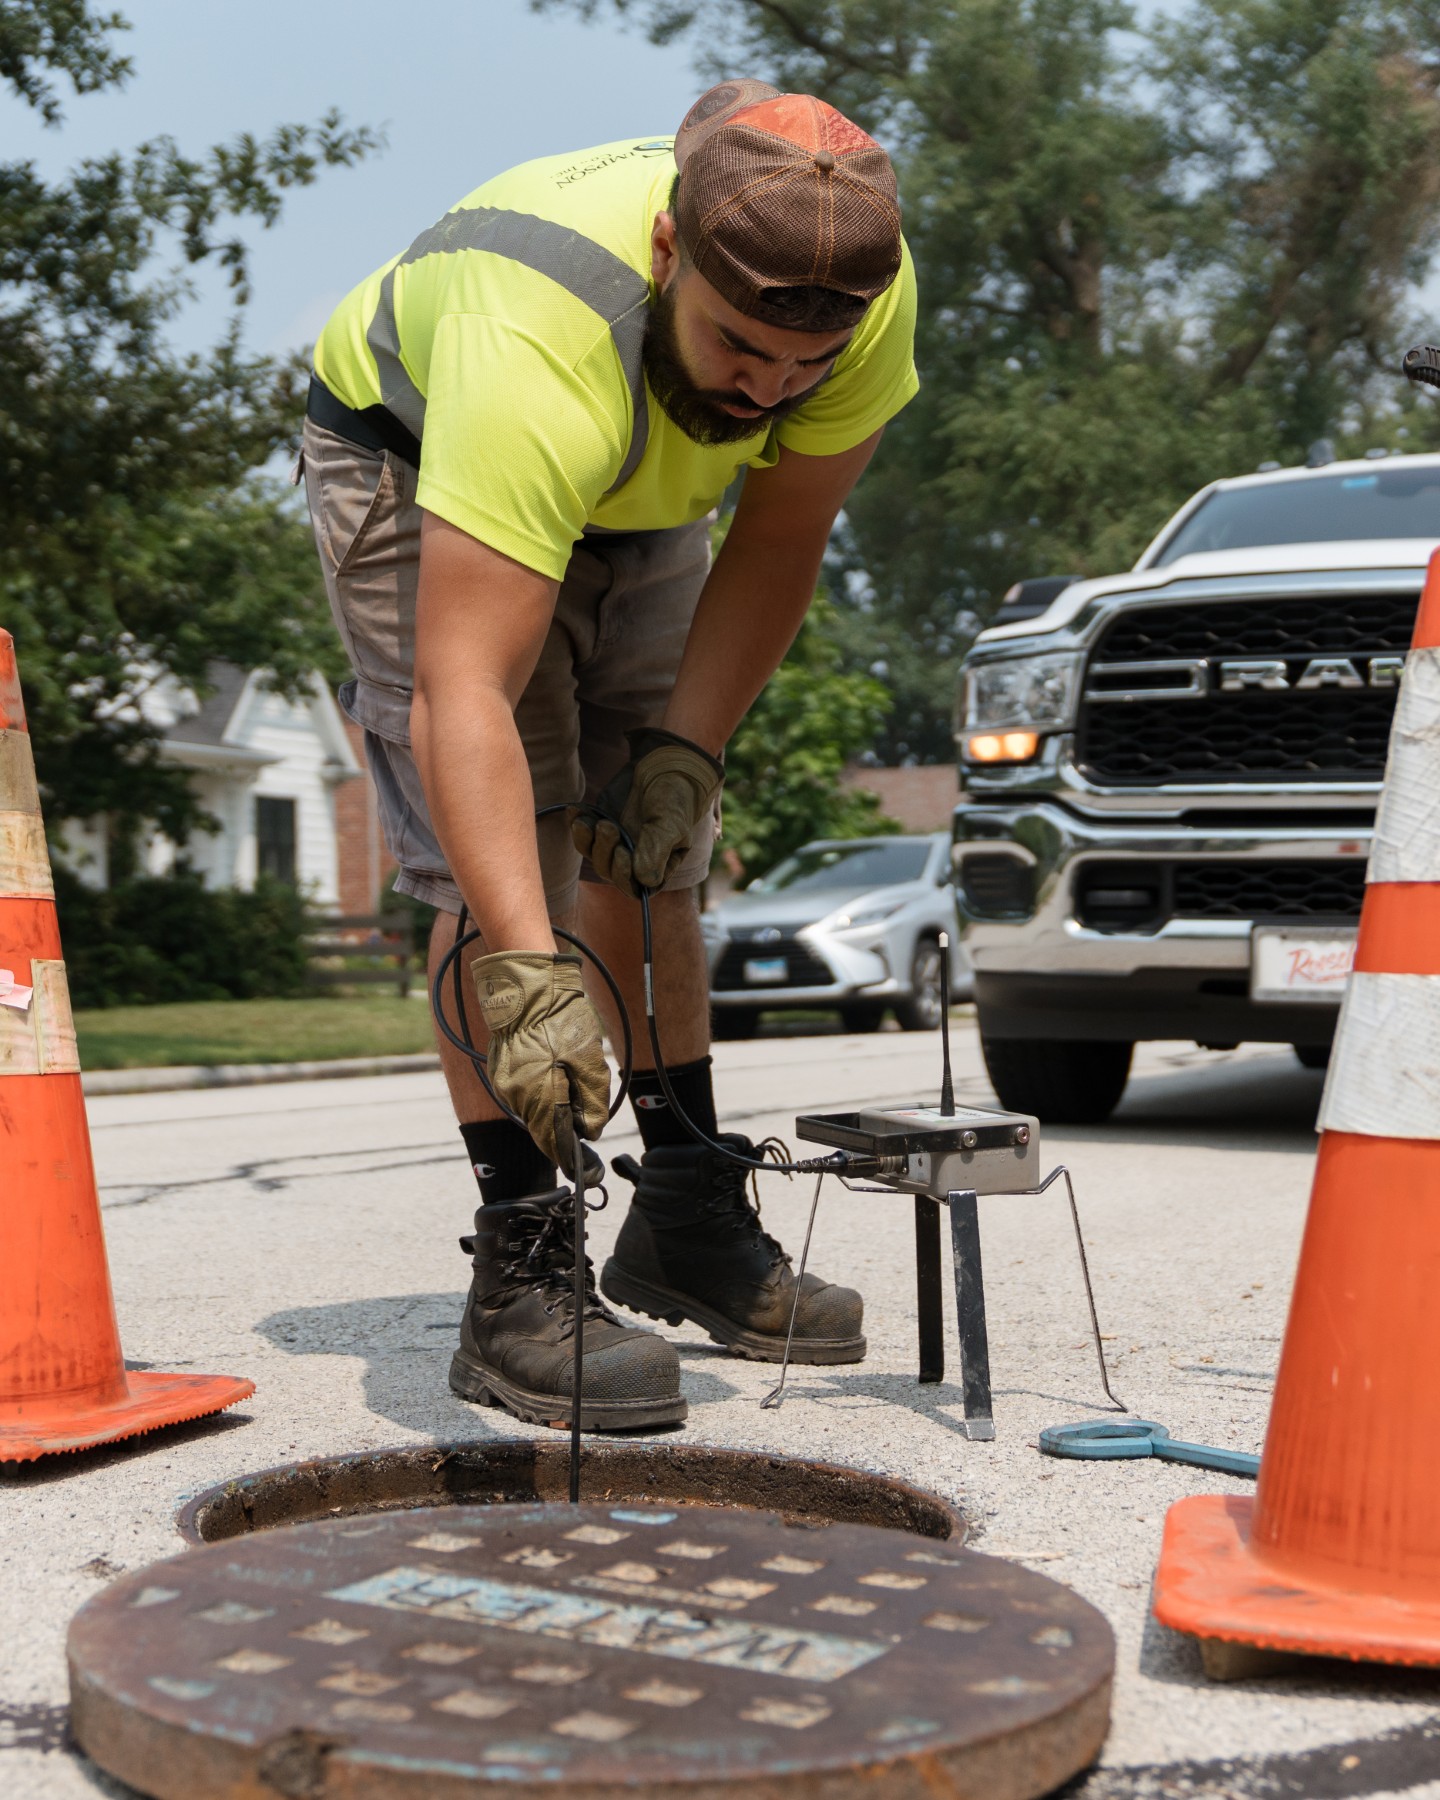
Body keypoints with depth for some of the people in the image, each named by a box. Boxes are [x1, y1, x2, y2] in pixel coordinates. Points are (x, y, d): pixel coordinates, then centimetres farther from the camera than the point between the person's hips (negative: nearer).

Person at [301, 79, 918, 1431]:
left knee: (650, 846, 6)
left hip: (638, 498, 6)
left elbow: (779, 543, -12)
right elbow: (461, 696, -50)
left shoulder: (866, 296, -28)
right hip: (411, 464, -5)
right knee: (501, 850, -18)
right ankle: (520, 1279, -15)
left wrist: (687, 748, -20)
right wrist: (527, 974, -57)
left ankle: (690, 1221, 16)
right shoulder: (535, 351, -46)